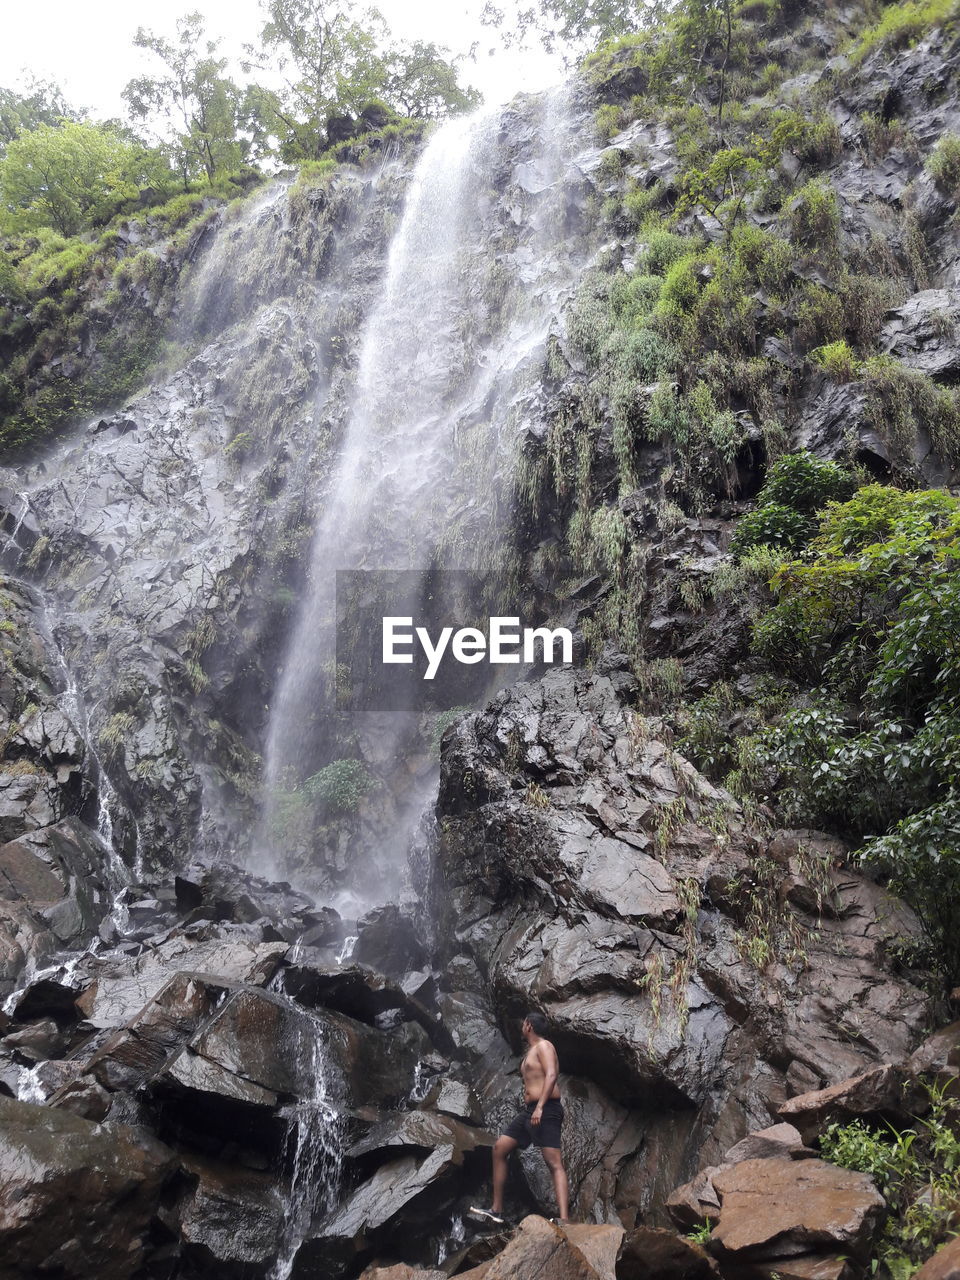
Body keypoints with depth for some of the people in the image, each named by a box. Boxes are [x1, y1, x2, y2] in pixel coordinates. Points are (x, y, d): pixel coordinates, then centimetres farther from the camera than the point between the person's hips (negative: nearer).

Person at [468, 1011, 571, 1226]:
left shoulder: (543, 1046, -6)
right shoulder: (530, 1052, 24)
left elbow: (552, 1075, -21)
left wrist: (540, 1107, -30)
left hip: (545, 1111, -10)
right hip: (529, 1110, 10)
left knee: (554, 1163, -18)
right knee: (499, 1149, 7)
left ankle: (564, 1221, -29)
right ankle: (496, 1211, 11)